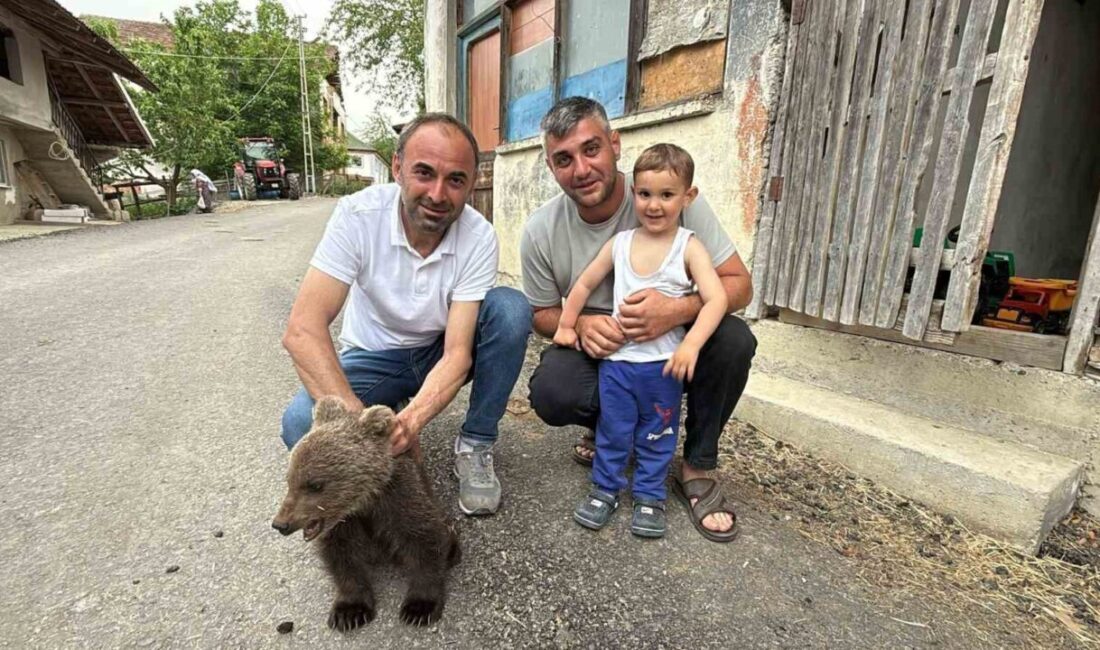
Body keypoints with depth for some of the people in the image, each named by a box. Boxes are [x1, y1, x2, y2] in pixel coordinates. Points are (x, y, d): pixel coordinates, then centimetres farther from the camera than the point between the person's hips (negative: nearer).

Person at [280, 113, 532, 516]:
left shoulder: (479, 237, -22)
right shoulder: (358, 215, -24)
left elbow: (457, 352, -25)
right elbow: (302, 330, -29)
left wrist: (409, 421, -44)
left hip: (441, 353, 1)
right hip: (375, 356, -1)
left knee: (510, 308, -27)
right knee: (302, 425, -30)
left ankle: (475, 446, -10)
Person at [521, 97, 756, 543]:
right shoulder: (541, 231, -11)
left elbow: (739, 284, -15)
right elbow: (542, 314, 0)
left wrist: (678, 310, -37)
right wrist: (579, 324, -24)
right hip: (598, 353, 1)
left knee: (733, 340, -29)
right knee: (551, 393, -30)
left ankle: (697, 467, -5)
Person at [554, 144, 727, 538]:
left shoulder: (688, 247, -7)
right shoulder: (620, 243, 1)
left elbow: (716, 298, -17)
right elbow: (584, 284, 11)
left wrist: (691, 344, -30)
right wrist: (567, 325, 11)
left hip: (664, 363, -1)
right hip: (616, 359, 2)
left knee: (658, 436, 13)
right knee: (613, 430, 13)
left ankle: (650, 497, 31)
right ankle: (605, 489, 31)